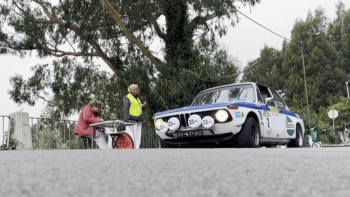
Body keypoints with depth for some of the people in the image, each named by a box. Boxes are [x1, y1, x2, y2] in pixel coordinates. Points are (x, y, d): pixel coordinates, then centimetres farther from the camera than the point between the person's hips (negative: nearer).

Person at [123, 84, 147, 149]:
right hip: (132, 121, -9)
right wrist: (127, 119, -20)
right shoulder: (128, 98, -6)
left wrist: (142, 106, 9)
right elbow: (126, 110, -13)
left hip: (138, 121, 9)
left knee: (138, 137, 8)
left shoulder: (137, 98, 21)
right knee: (131, 138, -12)